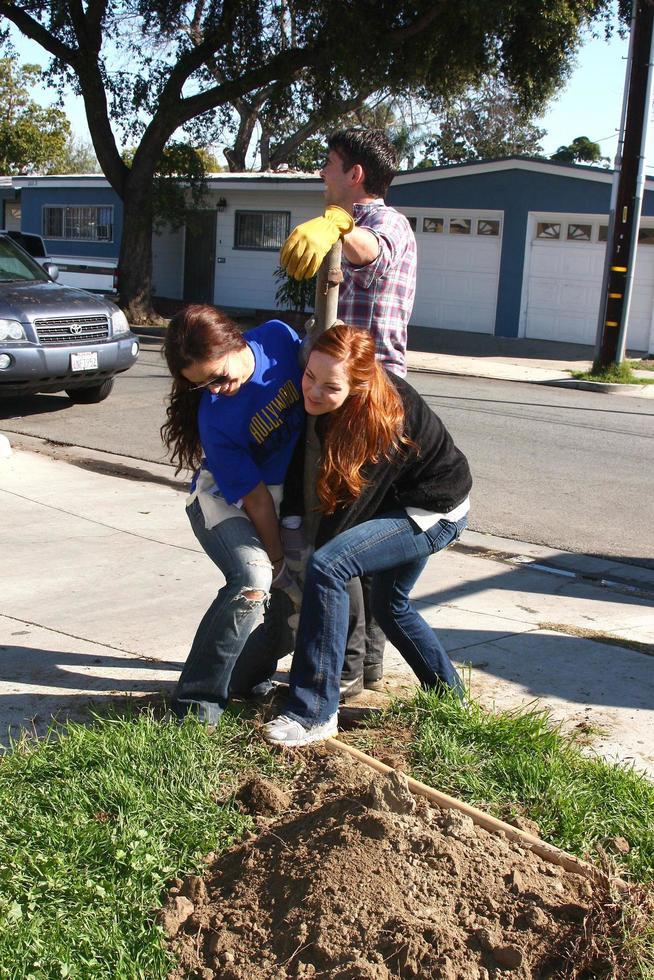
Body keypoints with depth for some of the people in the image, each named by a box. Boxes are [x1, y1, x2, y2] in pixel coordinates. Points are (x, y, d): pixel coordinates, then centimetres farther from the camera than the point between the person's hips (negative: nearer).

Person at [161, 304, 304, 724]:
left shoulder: (278, 336, -19)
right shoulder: (215, 417, -28)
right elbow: (254, 498, -23)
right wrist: (280, 564, -16)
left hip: (288, 491, 6)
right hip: (224, 499, -6)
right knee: (254, 580, -28)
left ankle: (249, 673, 15)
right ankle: (196, 700, -17)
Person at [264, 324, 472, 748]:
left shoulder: (384, 417, -35)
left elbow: (352, 504, -28)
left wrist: (307, 559, -18)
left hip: (435, 512, -9)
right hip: (404, 504, 9)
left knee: (327, 567, -25)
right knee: (390, 605, 23)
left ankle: (315, 714, -20)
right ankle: (449, 696, 44)